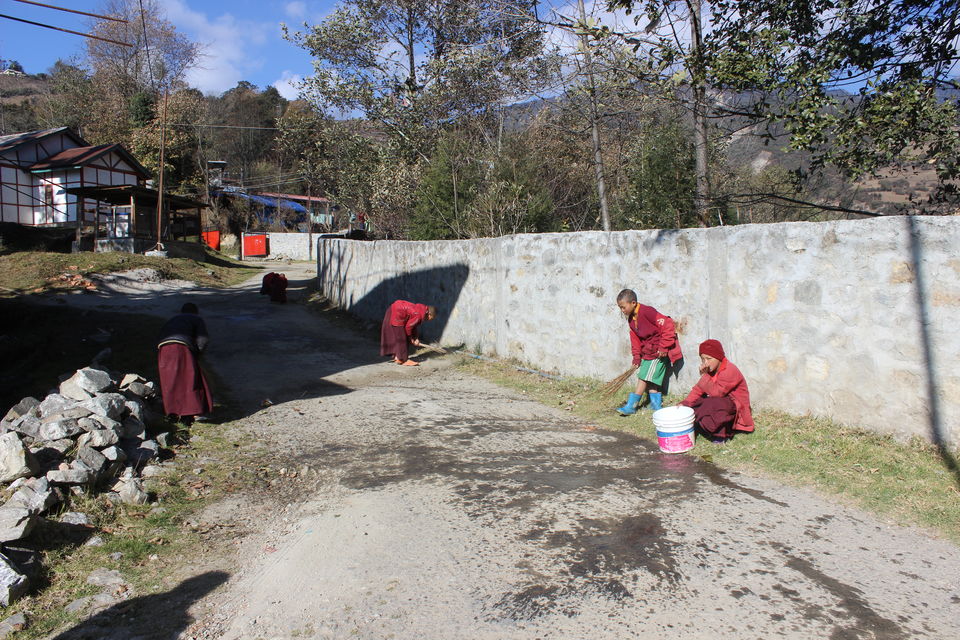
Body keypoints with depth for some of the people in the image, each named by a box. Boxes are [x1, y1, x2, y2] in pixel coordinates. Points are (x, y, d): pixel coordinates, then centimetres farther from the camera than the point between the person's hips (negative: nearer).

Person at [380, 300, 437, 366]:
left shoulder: (422, 309, 3)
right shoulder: (418, 315, -25)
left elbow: (415, 325, 12)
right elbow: (408, 327, -17)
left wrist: (416, 338, 8)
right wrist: (411, 338, -1)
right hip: (395, 315, -10)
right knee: (401, 338, -5)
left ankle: (397, 357, 26)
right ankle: (403, 359, 0)